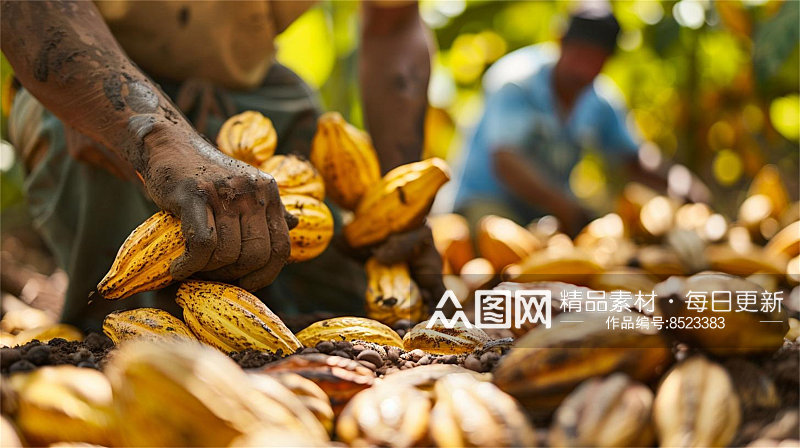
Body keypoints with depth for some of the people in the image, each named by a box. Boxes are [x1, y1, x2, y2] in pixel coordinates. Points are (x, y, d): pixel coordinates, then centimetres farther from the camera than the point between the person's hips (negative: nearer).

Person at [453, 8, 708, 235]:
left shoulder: (601, 102, 0)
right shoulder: (517, 83, -19)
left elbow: (631, 161, 13)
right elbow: (505, 163, -33)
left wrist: (679, 183, -8)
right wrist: (562, 205, -45)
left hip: (550, 207, 6)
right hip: (488, 201, -5)